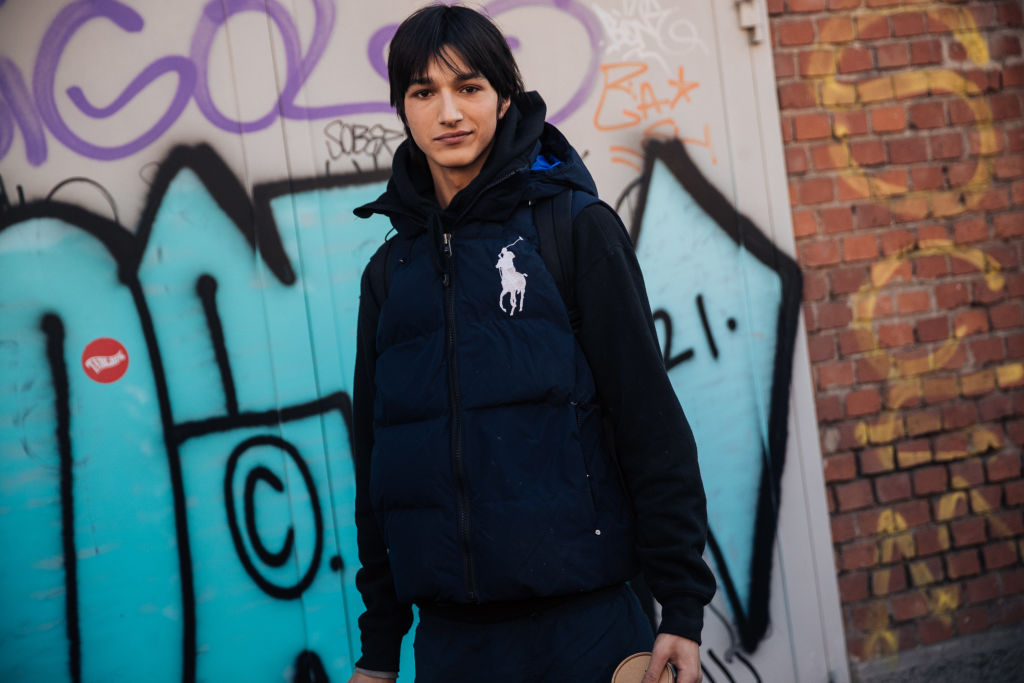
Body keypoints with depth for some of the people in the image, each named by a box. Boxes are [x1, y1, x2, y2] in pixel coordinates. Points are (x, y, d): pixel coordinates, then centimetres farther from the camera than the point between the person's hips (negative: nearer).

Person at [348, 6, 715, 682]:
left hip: (582, 620, -3)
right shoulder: (390, 271, 8)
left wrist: (683, 604, -9)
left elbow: (651, 416, -6)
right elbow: (375, 459, 12)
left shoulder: (576, 227, -3)